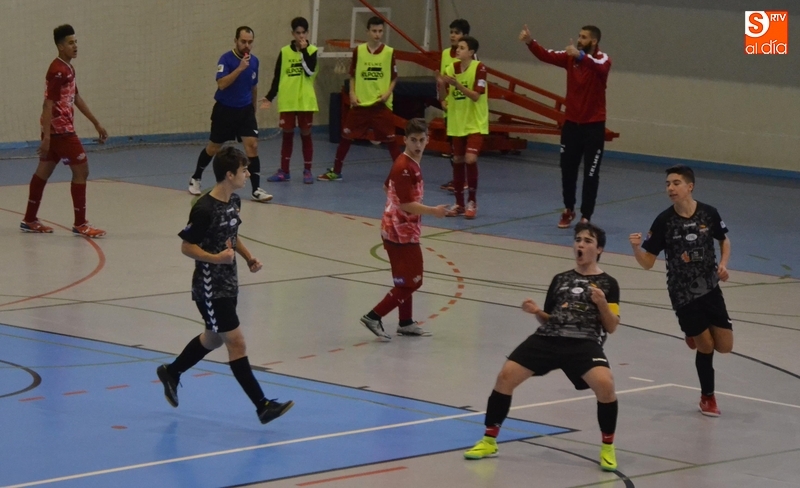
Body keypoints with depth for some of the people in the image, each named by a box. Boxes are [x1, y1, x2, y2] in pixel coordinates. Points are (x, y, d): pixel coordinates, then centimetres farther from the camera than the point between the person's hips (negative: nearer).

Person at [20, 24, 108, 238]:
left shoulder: (68, 68, 12)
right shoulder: (58, 71, -18)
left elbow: (76, 98, 23)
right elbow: (48, 104, -22)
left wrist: (96, 124, 24)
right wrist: (46, 137, -26)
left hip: (59, 129, 10)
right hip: (60, 130, -10)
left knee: (44, 171, 14)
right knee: (81, 169, -7)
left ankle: (30, 220, 22)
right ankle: (80, 224, -3)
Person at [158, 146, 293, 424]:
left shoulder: (234, 201, 5)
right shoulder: (204, 209, -22)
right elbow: (187, 247, -17)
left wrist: (248, 258, 7)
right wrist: (216, 258, -30)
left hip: (228, 284, 9)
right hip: (210, 288, -9)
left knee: (214, 338, 23)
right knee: (236, 342, -8)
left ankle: (171, 373, 44)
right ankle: (263, 406, -7)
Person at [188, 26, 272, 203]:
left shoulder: (254, 61, 1)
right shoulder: (226, 59, -17)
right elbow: (221, 84, -30)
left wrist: (254, 107, 22)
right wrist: (239, 68, -37)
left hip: (245, 110, 3)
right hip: (224, 110, -3)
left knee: (252, 146, -13)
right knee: (213, 148, 12)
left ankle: (256, 190, -12)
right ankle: (196, 178, 36)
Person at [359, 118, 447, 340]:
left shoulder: (410, 163, 8)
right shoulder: (404, 168, -23)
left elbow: (387, 187, 21)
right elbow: (406, 204, -26)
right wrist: (433, 211, -19)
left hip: (403, 230, 10)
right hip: (401, 232, -10)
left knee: (406, 280, 20)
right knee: (411, 281, -5)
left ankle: (406, 322, 31)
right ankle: (374, 317, -4)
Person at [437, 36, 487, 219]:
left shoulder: (479, 68, -15)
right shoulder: (452, 68, 0)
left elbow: (476, 96, -21)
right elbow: (444, 96, 2)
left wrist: (457, 84, -30)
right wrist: (441, 84, -18)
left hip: (475, 123, -5)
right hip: (457, 123, 5)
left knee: (470, 159, -16)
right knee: (457, 160, 7)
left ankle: (472, 202, -1)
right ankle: (459, 203, 17)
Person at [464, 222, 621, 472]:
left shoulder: (608, 283, 11)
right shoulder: (560, 279, 23)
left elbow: (612, 327, 6)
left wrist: (602, 304, -11)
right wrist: (537, 312, 4)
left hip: (584, 343, -4)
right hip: (547, 338, 4)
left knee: (605, 384, -30)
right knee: (506, 375, -11)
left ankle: (608, 446, -7)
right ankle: (489, 441, 6)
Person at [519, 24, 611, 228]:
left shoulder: (602, 59, -11)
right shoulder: (570, 57, 1)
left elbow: (599, 67, -35)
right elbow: (547, 56, -10)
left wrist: (580, 56, -54)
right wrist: (530, 42, -28)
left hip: (594, 125, -4)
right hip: (571, 123, 4)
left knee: (591, 174, 0)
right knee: (567, 170, 12)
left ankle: (586, 217, 5)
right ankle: (568, 210, 29)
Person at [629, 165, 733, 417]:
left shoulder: (709, 213, -7)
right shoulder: (664, 221, -12)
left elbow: (724, 240, 12)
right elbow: (647, 262, -8)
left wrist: (723, 264, -6)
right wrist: (636, 247, -29)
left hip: (710, 288, 2)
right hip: (682, 294, -2)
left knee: (724, 346, 1)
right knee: (705, 346, 1)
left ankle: (696, 336, 35)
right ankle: (708, 397, 24)